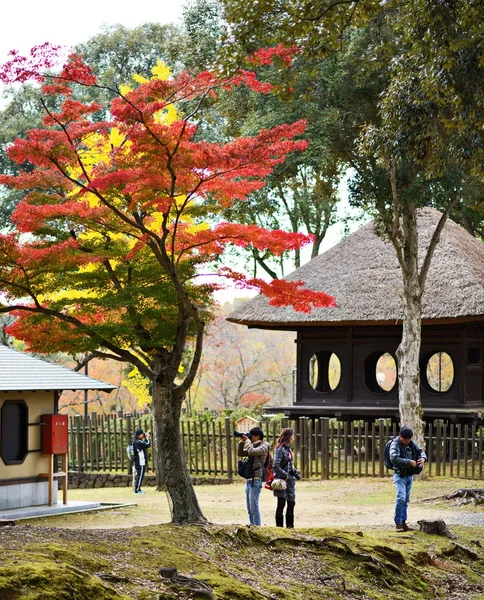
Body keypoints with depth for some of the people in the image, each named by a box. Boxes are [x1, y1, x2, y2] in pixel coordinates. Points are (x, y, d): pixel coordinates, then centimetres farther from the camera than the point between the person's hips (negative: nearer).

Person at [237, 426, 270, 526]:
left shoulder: (263, 447, -6)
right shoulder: (253, 446, 19)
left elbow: (251, 452, -24)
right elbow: (240, 453, 22)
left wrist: (247, 441, -8)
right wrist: (242, 442, 9)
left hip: (256, 480, -9)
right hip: (249, 479, 9)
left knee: (254, 507, -12)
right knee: (250, 509, 11)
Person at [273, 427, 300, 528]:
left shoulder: (288, 449, 13)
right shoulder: (280, 449, -14)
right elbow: (275, 466, -20)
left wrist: (295, 473, 6)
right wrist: (285, 475, -16)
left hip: (290, 480, 8)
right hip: (282, 480, -8)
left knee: (291, 503, 12)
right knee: (281, 504, -3)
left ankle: (290, 526, 21)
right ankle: (279, 526, 4)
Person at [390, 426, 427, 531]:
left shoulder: (411, 443, 6)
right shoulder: (395, 445, -14)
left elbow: (420, 451, 14)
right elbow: (394, 459, -28)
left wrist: (423, 458, -10)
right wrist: (409, 462, -30)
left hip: (409, 475, 7)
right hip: (400, 475, -7)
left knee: (406, 500, 9)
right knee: (401, 497, -18)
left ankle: (403, 522, 15)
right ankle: (398, 523, -13)